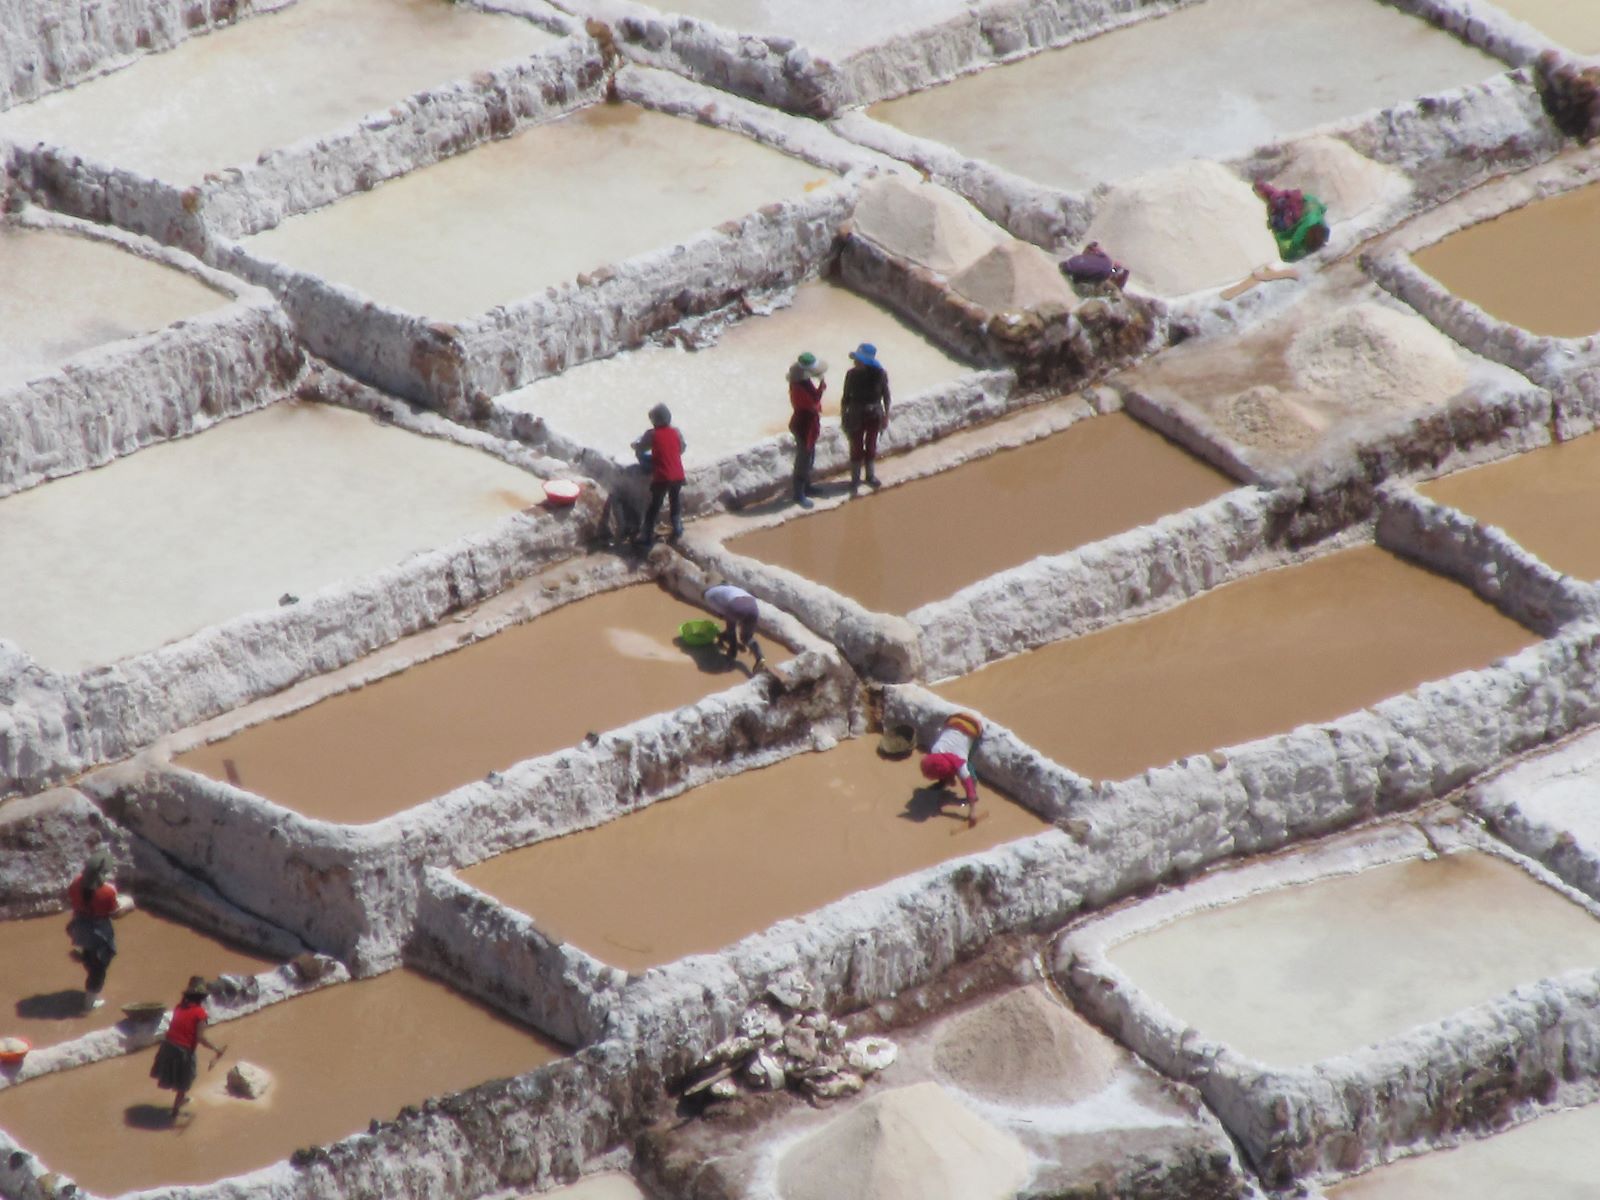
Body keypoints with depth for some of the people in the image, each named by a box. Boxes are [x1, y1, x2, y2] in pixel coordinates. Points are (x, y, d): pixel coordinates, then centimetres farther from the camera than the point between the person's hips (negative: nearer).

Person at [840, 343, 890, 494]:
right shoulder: (852, 374, -17)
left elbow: (885, 395, -3)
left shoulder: (880, 374, -16)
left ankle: (870, 476, 37)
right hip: (856, 416, -1)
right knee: (856, 448, 8)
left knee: (871, 447, 18)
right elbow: (846, 397, -6)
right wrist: (843, 417, -2)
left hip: (874, 415, 1)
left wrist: (886, 416, 1)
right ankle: (855, 480, 23)